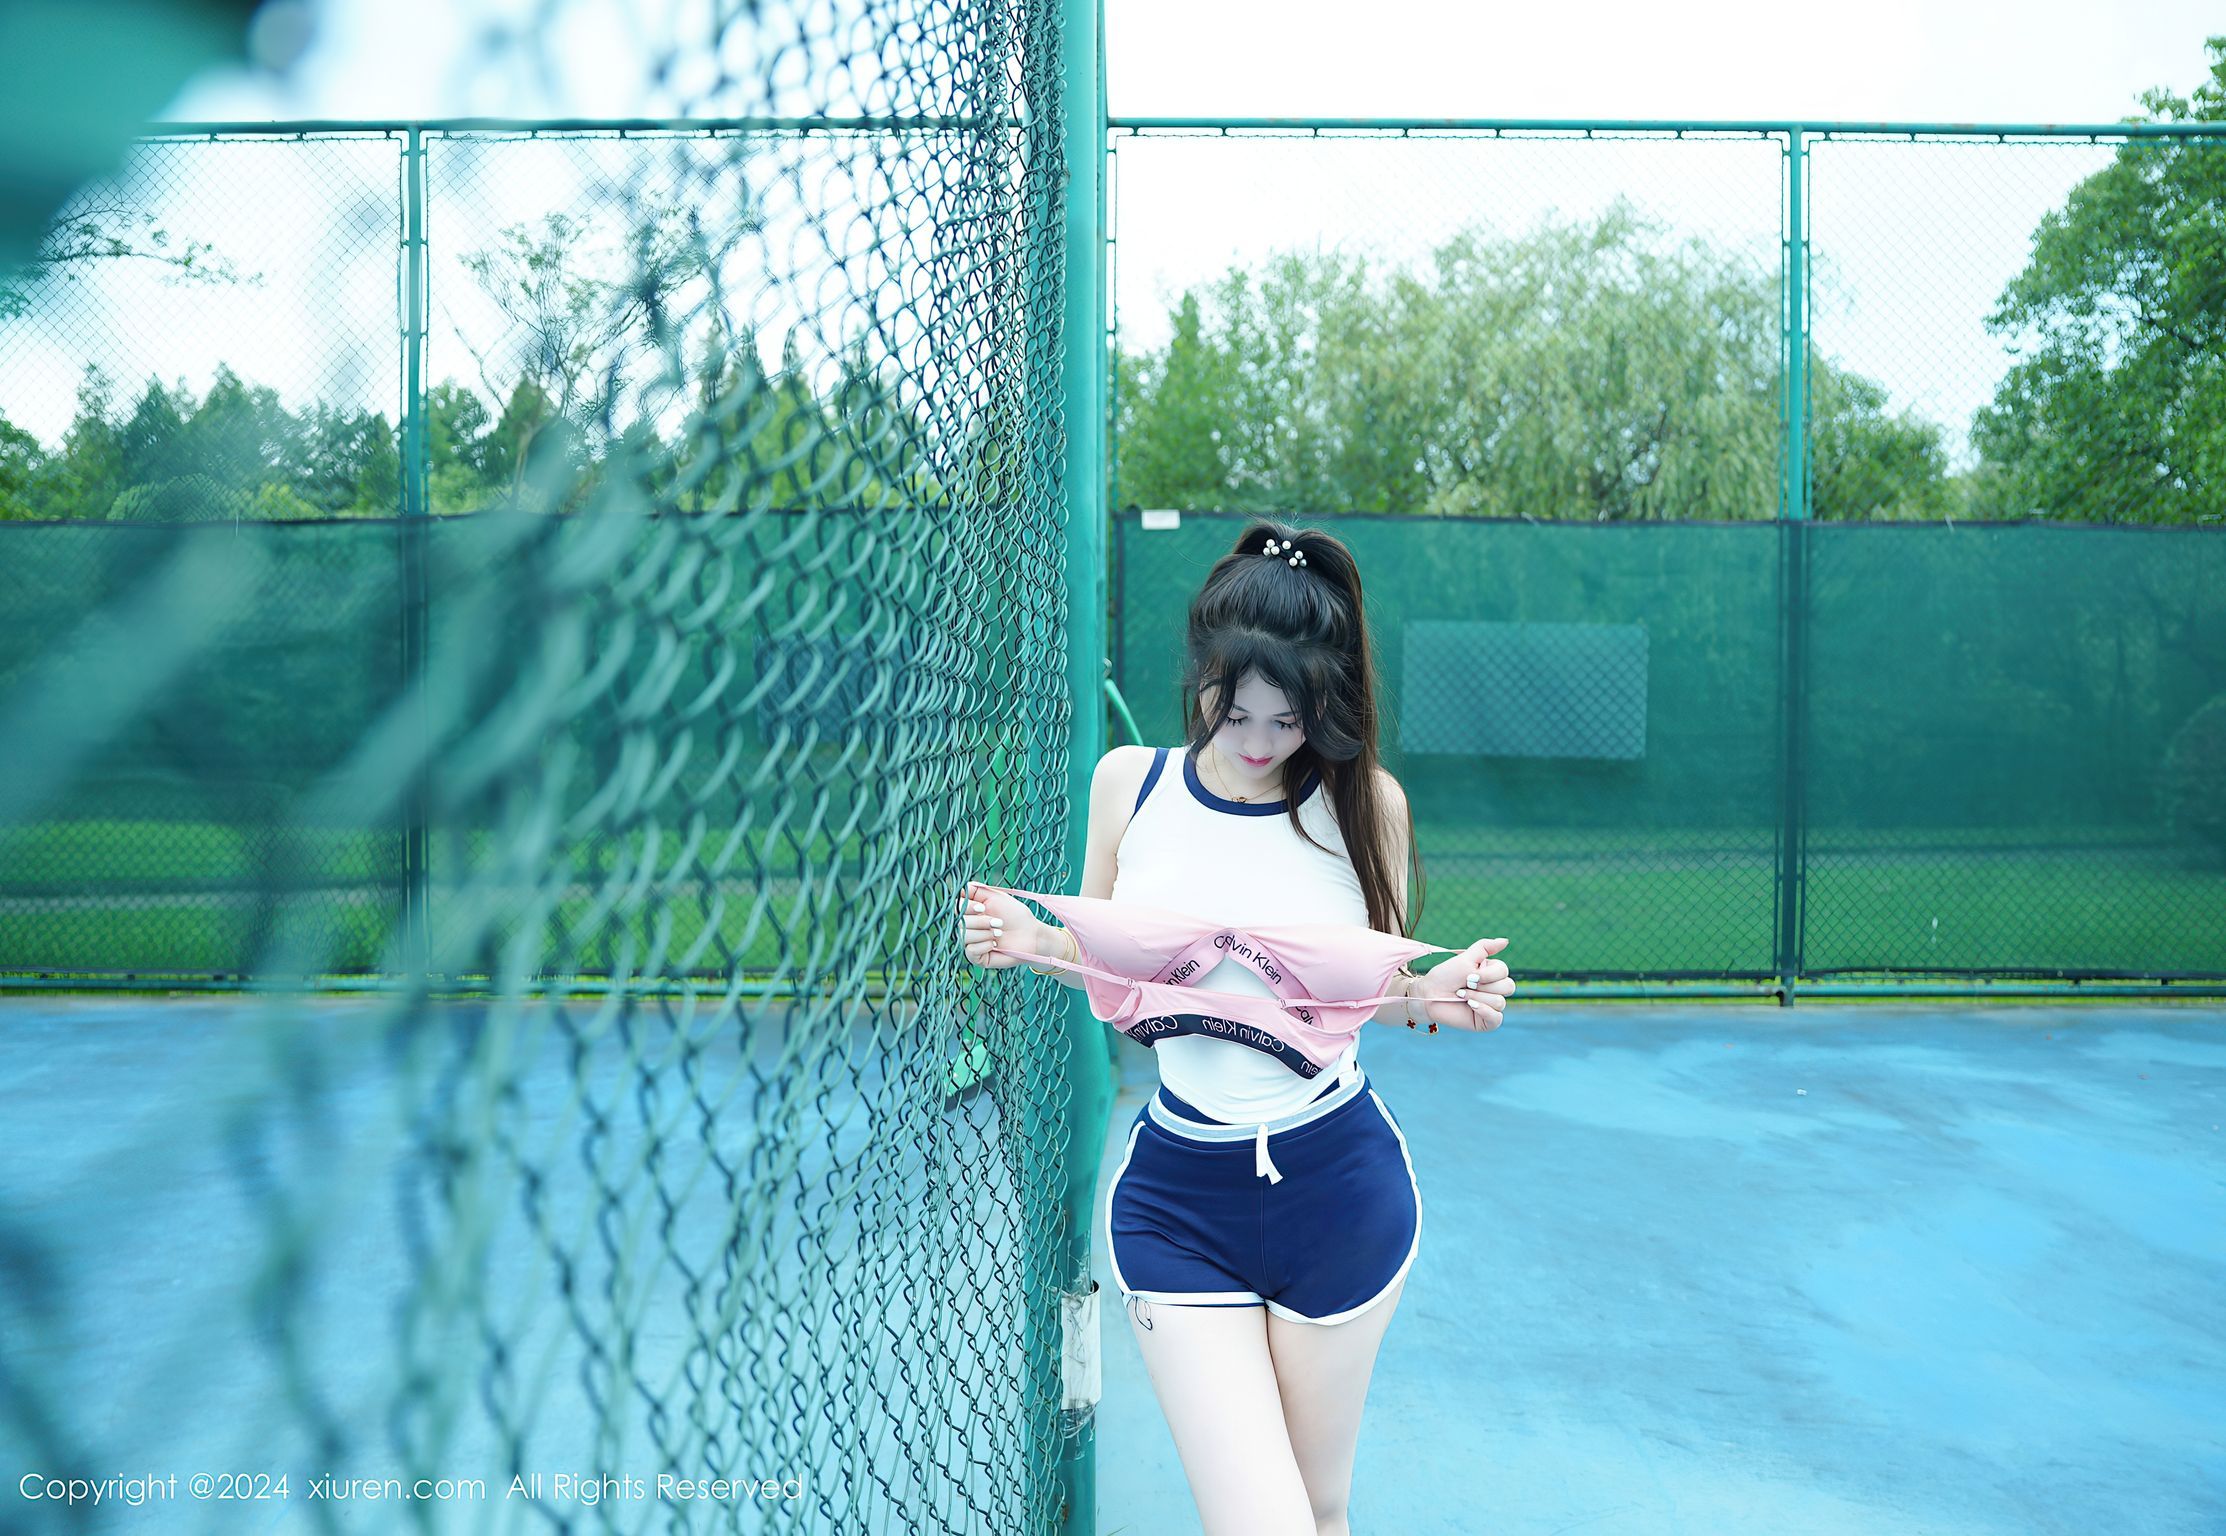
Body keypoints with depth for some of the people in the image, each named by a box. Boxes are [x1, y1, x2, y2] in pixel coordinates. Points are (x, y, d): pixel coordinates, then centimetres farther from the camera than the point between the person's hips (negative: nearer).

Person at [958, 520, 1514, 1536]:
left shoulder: (1368, 800, -5)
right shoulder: (1128, 782, -3)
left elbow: (1377, 984, 7)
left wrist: (1430, 995, -15)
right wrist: (1033, 943, -11)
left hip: (1340, 1193, 0)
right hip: (1177, 1199, 0)